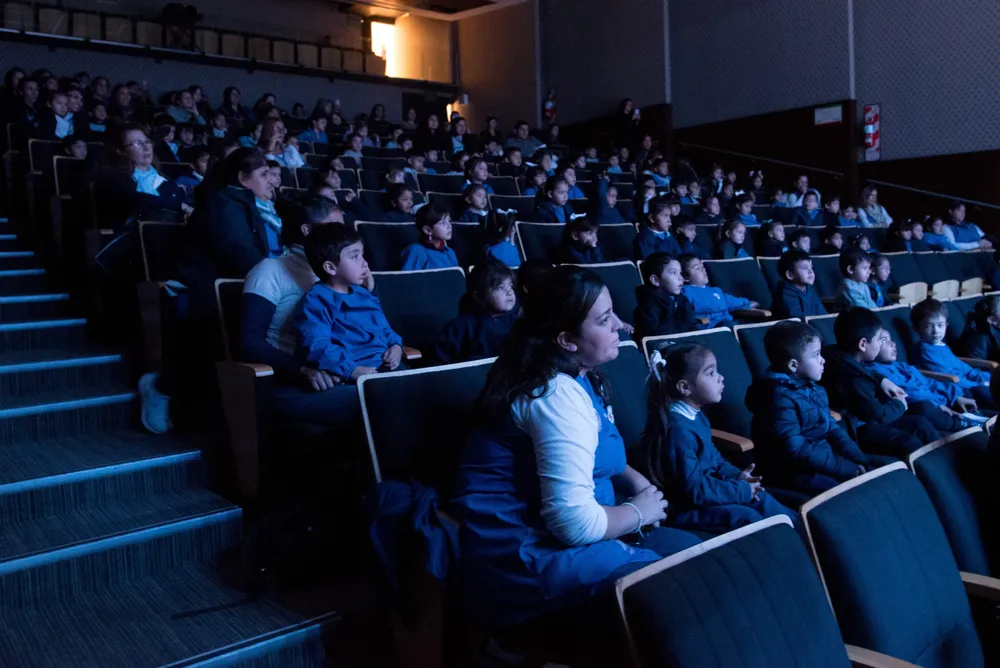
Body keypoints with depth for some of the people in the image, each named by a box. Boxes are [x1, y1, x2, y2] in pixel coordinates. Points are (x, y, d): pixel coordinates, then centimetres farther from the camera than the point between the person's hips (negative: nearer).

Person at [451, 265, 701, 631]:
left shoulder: (570, 377, 8)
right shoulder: (559, 396, -24)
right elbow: (575, 522, -30)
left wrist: (636, 481, 3)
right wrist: (640, 512, -11)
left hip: (545, 531, 10)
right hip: (526, 561, -10)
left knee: (688, 548, 8)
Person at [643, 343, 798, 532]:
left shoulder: (695, 416, 6)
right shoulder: (678, 430, -28)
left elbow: (712, 457, 19)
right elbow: (694, 489, -28)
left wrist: (735, 475, 0)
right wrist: (742, 490, -18)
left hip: (704, 491, 10)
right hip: (684, 507, -10)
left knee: (760, 498, 4)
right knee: (746, 516, -20)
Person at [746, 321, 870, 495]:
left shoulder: (812, 389, 11)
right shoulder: (780, 398, -20)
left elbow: (831, 428, 13)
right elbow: (796, 450, -25)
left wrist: (859, 461, -2)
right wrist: (847, 468, -21)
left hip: (823, 460, 9)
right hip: (794, 472, -9)